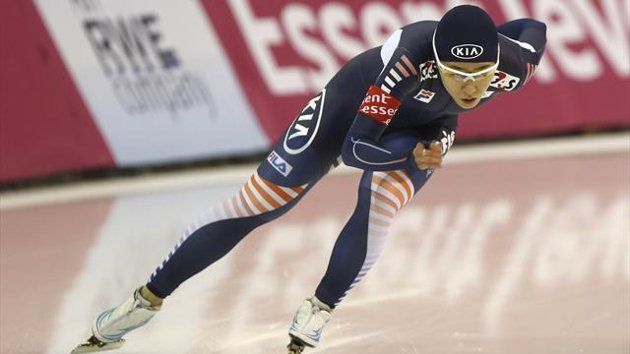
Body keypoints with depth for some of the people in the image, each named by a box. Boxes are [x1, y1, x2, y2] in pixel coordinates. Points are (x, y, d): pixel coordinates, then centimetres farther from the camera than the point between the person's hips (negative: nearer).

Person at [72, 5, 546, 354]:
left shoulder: (516, 65, -32)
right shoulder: (411, 53, -43)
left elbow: (532, 28, -4)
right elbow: (355, 147, -36)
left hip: (425, 124, 3)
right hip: (356, 105, -3)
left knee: (379, 208, -26)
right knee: (257, 204, -4)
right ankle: (144, 302, 5)